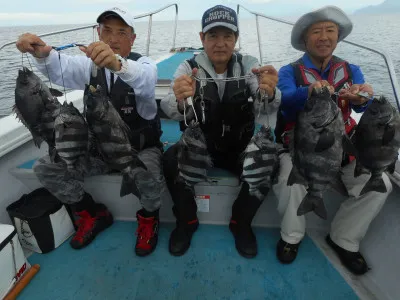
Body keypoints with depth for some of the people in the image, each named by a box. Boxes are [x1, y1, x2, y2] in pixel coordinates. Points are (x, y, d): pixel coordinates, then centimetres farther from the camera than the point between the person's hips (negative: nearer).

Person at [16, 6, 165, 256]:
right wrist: (42, 54, -44)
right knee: (45, 168, -7)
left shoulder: (143, 65, -11)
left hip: (141, 148, -4)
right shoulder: (89, 65, 2)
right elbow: (61, 68, -20)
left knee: (150, 173, -36)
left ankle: (148, 218, -1)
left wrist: (117, 64, -60)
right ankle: (94, 214, 13)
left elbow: (144, 80, -38)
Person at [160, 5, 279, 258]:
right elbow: (170, 111, -24)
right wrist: (179, 101, -49)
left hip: (239, 147, 1)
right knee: (171, 159, -26)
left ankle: (241, 223, 4)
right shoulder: (189, 67, -7)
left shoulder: (248, 64, -3)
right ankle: (186, 221, 0)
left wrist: (268, 93, -45)